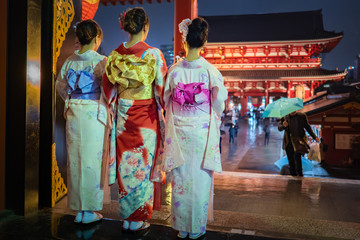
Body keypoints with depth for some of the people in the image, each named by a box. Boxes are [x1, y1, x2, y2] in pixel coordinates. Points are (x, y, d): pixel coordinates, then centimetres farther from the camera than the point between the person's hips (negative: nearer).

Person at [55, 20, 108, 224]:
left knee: (75, 158, 12)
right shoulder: (101, 61, -9)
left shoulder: (70, 60, 7)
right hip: (94, 114, -5)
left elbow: (61, 86, 16)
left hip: (74, 114, 5)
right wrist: (108, 114, -1)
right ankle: (88, 210, 13)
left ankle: (78, 207, 24)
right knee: (92, 159, 3)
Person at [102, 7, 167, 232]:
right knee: (144, 166, 7)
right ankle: (140, 219, 19)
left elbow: (108, 90, 9)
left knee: (126, 164, 13)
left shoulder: (115, 55, 2)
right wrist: (163, 111, 8)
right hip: (147, 117, -3)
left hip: (123, 117, 4)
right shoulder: (153, 54, -9)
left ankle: (126, 217, 25)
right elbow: (162, 89, -6)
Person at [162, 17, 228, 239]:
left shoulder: (174, 70, -4)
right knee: (200, 179, 10)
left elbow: (166, 101, 4)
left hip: (179, 132, 1)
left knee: (181, 179, 12)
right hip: (203, 131, -1)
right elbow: (218, 103, -4)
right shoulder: (210, 70, -8)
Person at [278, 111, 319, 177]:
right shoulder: (285, 117, 1)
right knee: (291, 160, 3)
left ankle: (300, 173, 0)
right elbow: (279, 128, -1)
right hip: (289, 142, 1)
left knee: (297, 156, -16)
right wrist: (283, 126, -23)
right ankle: (293, 175, 17)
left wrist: (314, 137, 3)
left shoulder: (302, 116, 2)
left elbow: (307, 127, 11)